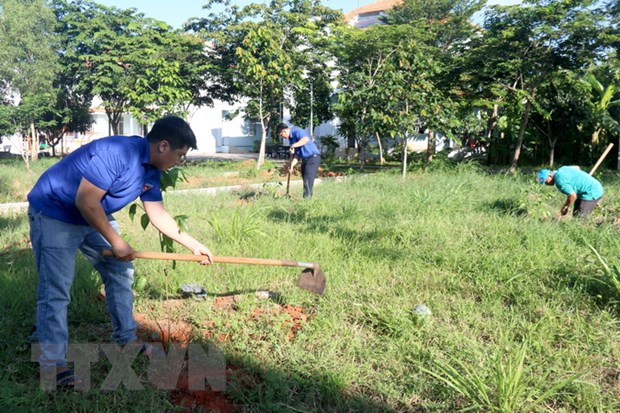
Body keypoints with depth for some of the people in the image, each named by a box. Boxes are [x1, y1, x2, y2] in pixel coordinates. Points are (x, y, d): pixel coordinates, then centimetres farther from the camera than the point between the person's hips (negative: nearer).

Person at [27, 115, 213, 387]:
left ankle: (127, 339, 24)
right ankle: (52, 363, 3)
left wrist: (193, 245, 7)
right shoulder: (116, 152, -32)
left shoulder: (151, 170, -3)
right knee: (56, 289, -9)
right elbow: (85, 202, -32)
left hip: (93, 216, 9)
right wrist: (116, 242, -23)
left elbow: (158, 215, 6)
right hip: (53, 213, -9)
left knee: (120, 272, 10)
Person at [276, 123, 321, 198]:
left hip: (313, 157, -10)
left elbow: (306, 139, -33)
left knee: (308, 181, -13)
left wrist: (293, 146, -31)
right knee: (305, 181, 8)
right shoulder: (291, 138, 16)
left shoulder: (296, 131, -11)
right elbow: (297, 154, 15)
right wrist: (291, 165, 2)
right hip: (305, 159, 10)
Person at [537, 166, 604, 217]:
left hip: (592, 193, -10)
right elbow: (577, 167, 24)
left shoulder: (559, 180, -23)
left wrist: (565, 207, -10)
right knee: (576, 215, 14)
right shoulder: (561, 169, 6)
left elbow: (573, 195, -27)